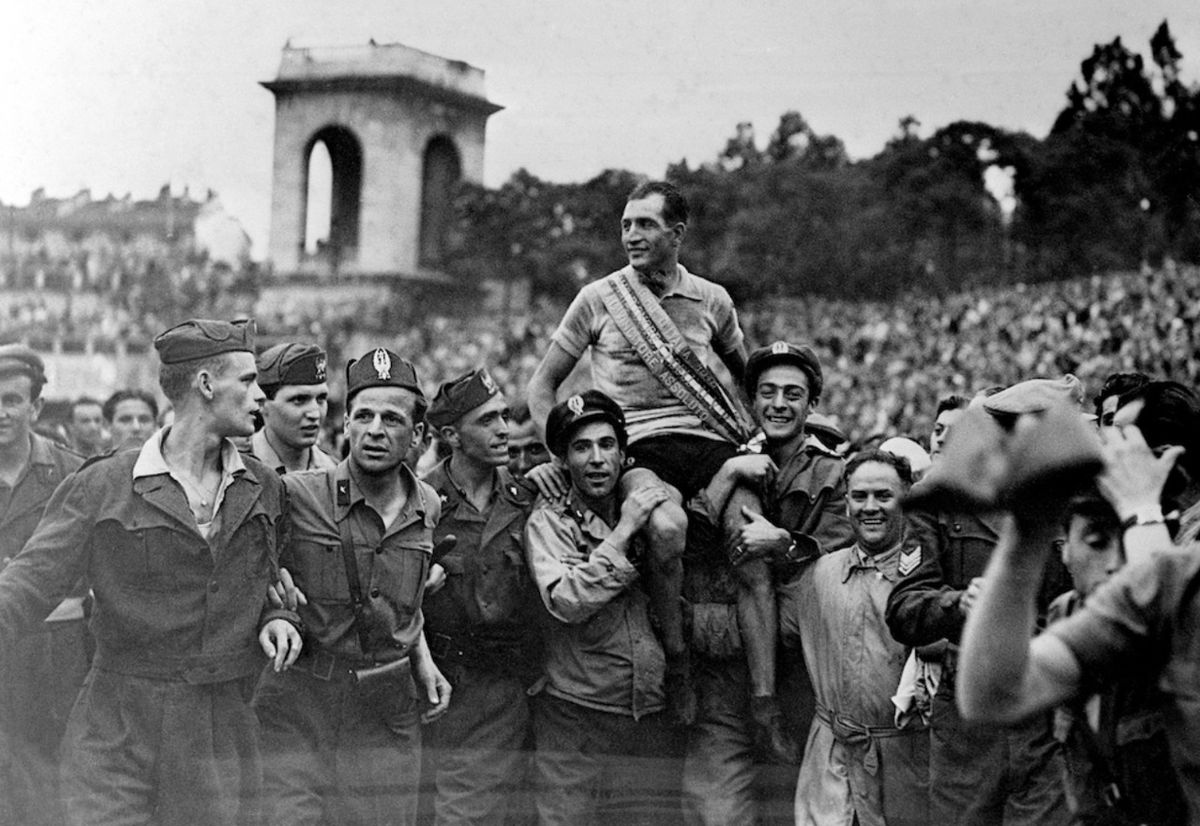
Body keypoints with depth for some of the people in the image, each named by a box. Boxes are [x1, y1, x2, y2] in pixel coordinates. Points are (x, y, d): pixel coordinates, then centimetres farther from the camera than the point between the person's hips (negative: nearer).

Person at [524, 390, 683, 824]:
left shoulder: (647, 512, 11)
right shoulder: (549, 520, -1)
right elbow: (566, 602, -18)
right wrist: (623, 531, -15)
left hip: (651, 718, 4)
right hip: (574, 719, -4)